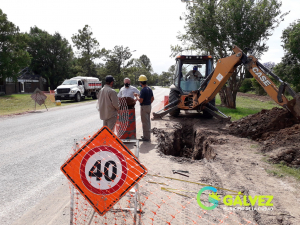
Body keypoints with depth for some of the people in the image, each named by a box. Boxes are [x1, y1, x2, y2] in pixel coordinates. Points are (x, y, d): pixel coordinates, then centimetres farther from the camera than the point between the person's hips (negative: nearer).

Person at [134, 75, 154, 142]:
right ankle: (147, 135, 28)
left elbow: (140, 100, -23)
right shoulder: (149, 89, 8)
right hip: (149, 106, 9)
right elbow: (152, 98, 14)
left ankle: (146, 137, 3)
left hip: (144, 107, -9)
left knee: (145, 122, -2)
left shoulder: (143, 90, -20)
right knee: (148, 121, 16)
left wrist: (137, 96, -7)